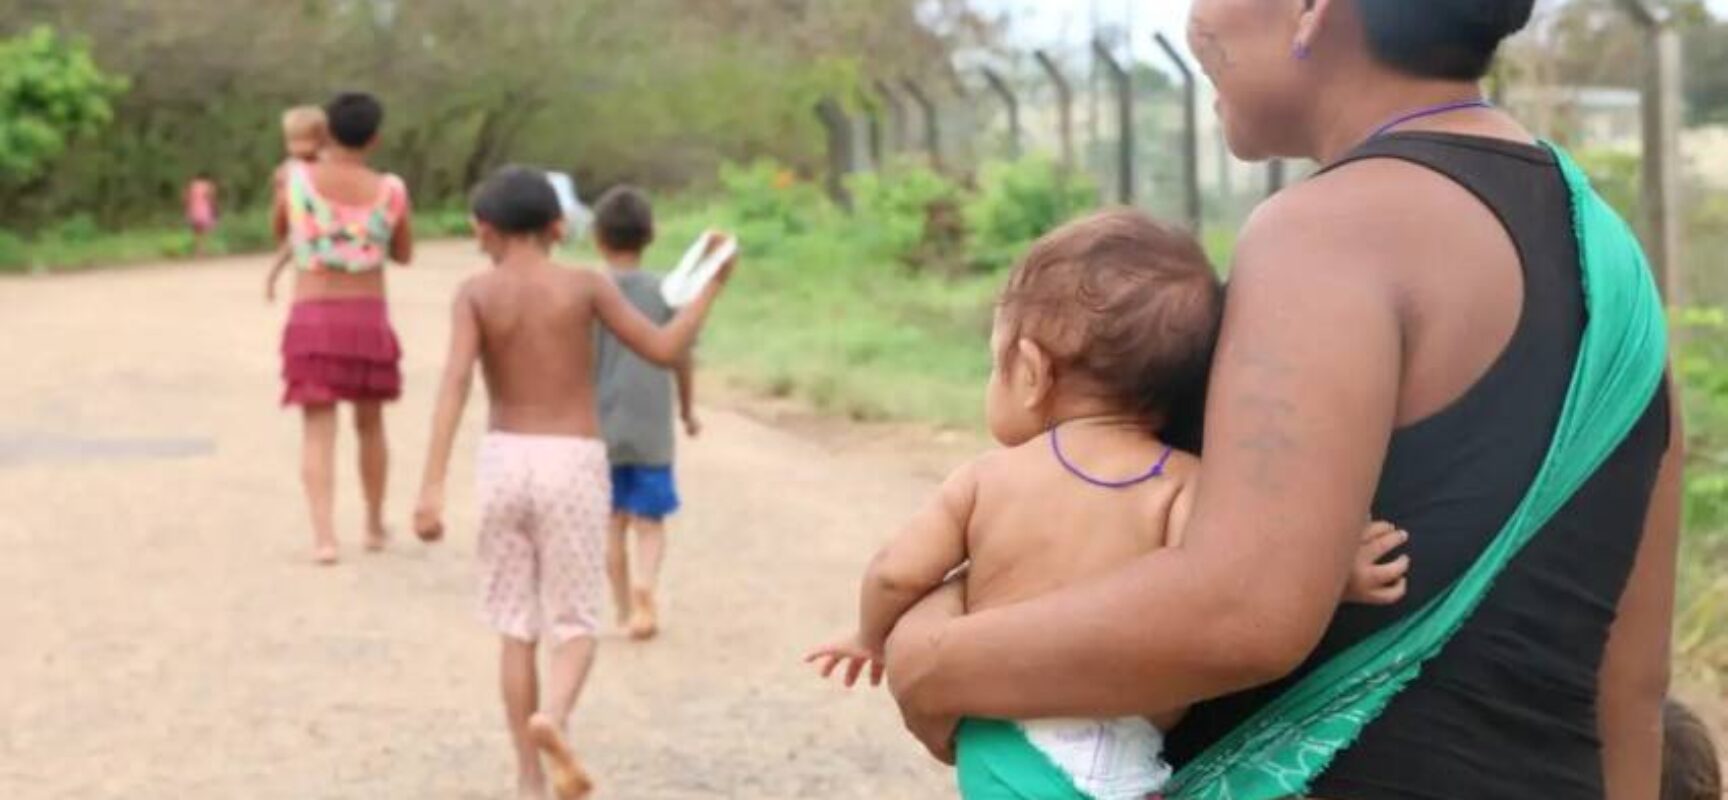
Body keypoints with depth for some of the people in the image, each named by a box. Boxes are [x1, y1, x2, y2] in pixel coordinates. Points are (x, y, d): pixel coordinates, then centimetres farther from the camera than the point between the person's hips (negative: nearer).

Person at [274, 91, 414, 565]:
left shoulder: (297, 177, -4)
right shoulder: (391, 192, -4)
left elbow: (280, 232, 15)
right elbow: (404, 255, 12)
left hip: (311, 318, -1)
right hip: (368, 318, 1)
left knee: (319, 431, -2)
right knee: (370, 424, 19)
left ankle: (324, 537, -16)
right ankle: (374, 526, 31)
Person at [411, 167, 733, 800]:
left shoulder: (475, 294, -2)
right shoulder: (585, 285, -2)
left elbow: (455, 382, -14)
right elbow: (664, 351, -3)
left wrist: (432, 488, -20)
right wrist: (711, 286, 11)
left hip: (505, 460, 1)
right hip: (573, 464, -1)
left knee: (516, 628, 11)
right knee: (573, 626, 6)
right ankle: (552, 718, -26)